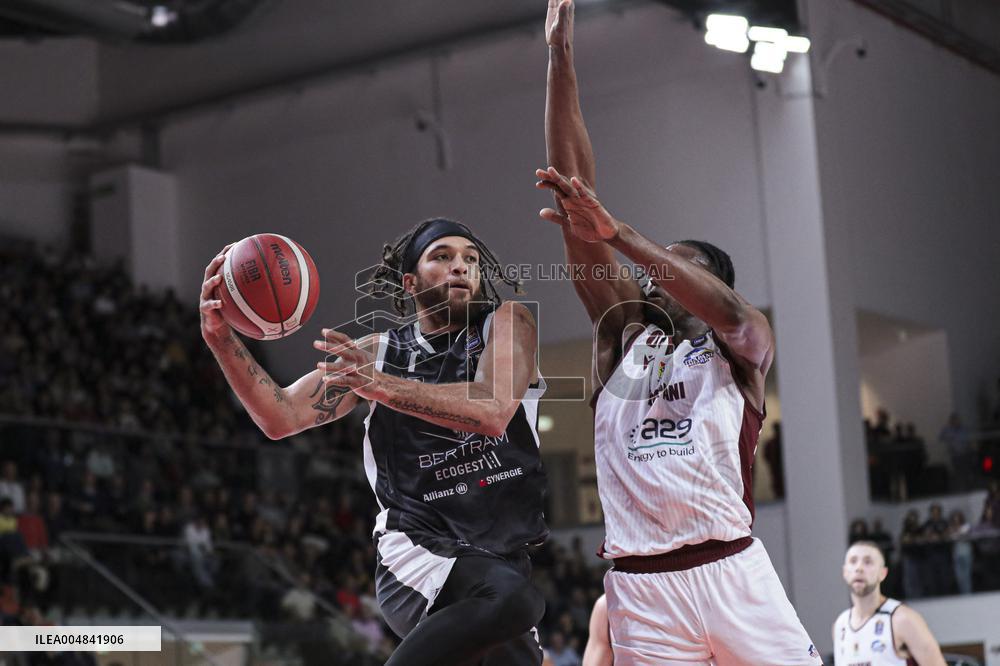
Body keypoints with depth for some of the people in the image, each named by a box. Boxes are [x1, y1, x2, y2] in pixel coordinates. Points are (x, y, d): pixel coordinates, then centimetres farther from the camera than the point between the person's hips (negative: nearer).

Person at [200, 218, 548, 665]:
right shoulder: (377, 353, 9)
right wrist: (221, 339, -14)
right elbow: (280, 418, 1)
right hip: (417, 557, -3)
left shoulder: (506, 324, 5)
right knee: (511, 597, -35)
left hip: (506, 557, 3)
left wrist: (385, 387, -28)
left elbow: (493, 411, -16)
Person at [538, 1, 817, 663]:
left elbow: (731, 313, -18)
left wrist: (617, 233, -27)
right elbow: (574, 190, 9)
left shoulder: (742, 345, 9)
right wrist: (561, 58, 4)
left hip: (732, 571, -2)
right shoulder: (623, 333, 15)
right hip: (641, 587, 2)